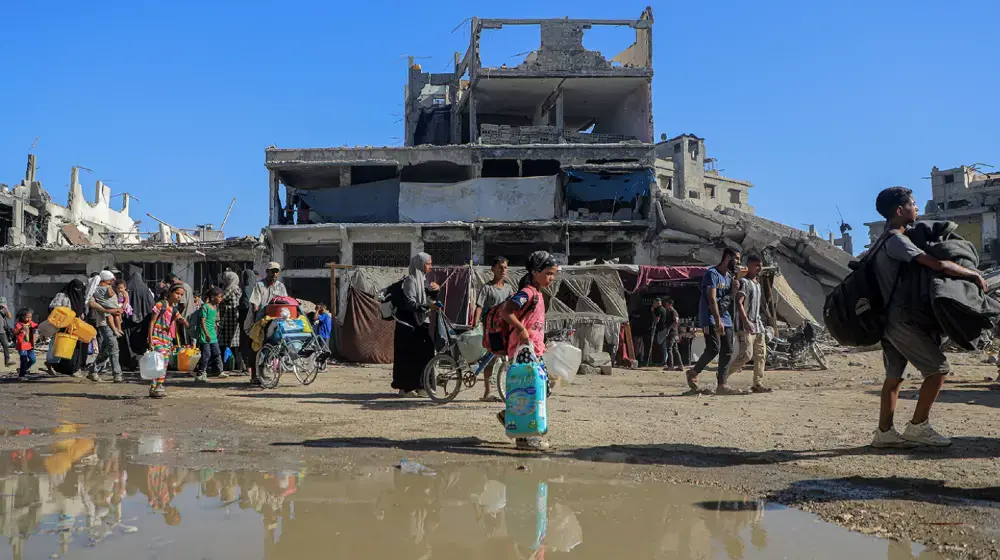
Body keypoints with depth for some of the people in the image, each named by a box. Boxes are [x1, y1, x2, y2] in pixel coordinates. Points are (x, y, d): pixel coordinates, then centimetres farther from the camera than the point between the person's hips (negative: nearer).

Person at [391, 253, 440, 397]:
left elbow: (431, 299, 19)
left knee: (424, 353, 5)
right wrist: (426, 306, -30)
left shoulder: (425, 280, 14)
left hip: (422, 321, 8)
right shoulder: (410, 280, -11)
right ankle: (405, 387, 2)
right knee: (408, 354, -4)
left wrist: (436, 291, 0)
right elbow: (409, 303, -19)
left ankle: (419, 385, 12)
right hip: (408, 322, -8)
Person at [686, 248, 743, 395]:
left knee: (727, 351, 2)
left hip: (726, 319, 9)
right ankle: (693, 373, 5)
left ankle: (722, 385, 4)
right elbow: (712, 299, -20)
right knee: (714, 349, -17)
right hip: (711, 318, -9)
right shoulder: (712, 274, -11)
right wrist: (718, 321, -28)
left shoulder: (729, 276, 16)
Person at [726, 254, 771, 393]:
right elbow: (739, 303, -19)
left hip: (757, 325, 9)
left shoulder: (757, 284, 20)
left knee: (761, 354, 5)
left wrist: (759, 322, 21)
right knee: (746, 354, -15)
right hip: (745, 326, -9)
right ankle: (723, 376, -3)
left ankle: (758, 384, 8)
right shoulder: (743, 282, -9)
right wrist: (746, 322, -27)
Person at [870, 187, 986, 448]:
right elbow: (939, 265, -23)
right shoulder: (896, 240, -15)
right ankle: (918, 427, 1)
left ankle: (885, 432, 14)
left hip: (891, 319, 10)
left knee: (894, 376, 11)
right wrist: (974, 275, -10)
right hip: (903, 320, -10)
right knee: (939, 368, -4)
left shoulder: (889, 239, 18)